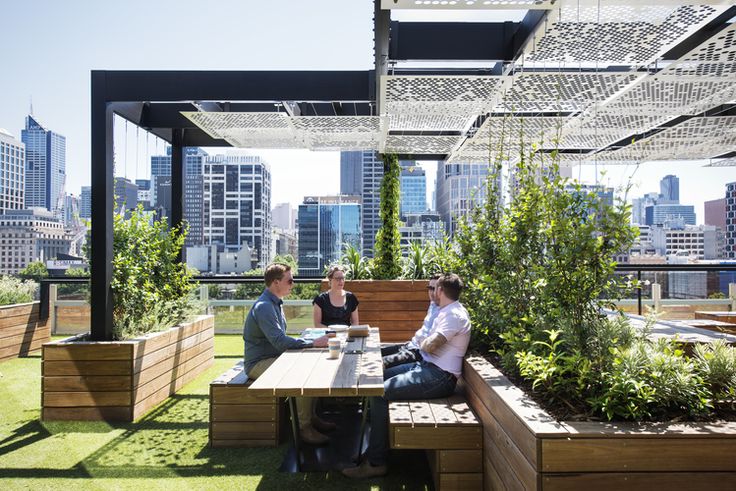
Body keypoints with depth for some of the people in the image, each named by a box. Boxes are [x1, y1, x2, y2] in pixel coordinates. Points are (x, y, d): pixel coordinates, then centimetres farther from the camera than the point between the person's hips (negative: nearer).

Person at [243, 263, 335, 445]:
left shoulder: (275, 303, 12)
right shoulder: (264, 307, -21)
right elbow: (279, 341, -28)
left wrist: (312, 342, 1)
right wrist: (312, 343, -25)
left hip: (273, 358, 10)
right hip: (259, 363, -9)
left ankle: (311, 417, 7)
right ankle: (305, 427, -13)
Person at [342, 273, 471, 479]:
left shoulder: (454, 315, -18)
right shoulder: (449, 311, 14)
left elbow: (429, 346, -24)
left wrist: (425, 341, -5)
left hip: (439, 377, -11)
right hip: (427, 366, 11)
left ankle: (376, 462, -7)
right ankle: (376, 445, 16)